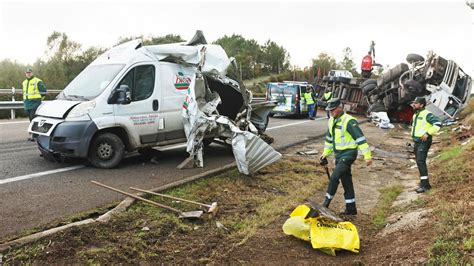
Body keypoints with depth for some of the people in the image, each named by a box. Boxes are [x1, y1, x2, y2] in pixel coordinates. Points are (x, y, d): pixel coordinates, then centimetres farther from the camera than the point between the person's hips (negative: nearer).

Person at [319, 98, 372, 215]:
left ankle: (326, 204, -3)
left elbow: (360, 138, -21)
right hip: (339, 154, 8)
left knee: (334, 177, -16)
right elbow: (329, 138, 21)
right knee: (346, 181, 13)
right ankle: (351, 208, 21)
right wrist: (326, 153, 24)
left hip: (348, 154, -8)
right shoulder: (332, 121, 8)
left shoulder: (349, 121, -19)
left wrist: (367, 156, -23)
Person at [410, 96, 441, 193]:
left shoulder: (427, 114, -13)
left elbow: (438, 124, -23)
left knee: (420, 161, -16)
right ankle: (423, 183, 21)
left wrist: (428, 133, -24)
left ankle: (425, 184, -13)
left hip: (424, 141, -9)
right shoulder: (415, 115, 16)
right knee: (419, 162, 12)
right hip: (416, 141, 9)